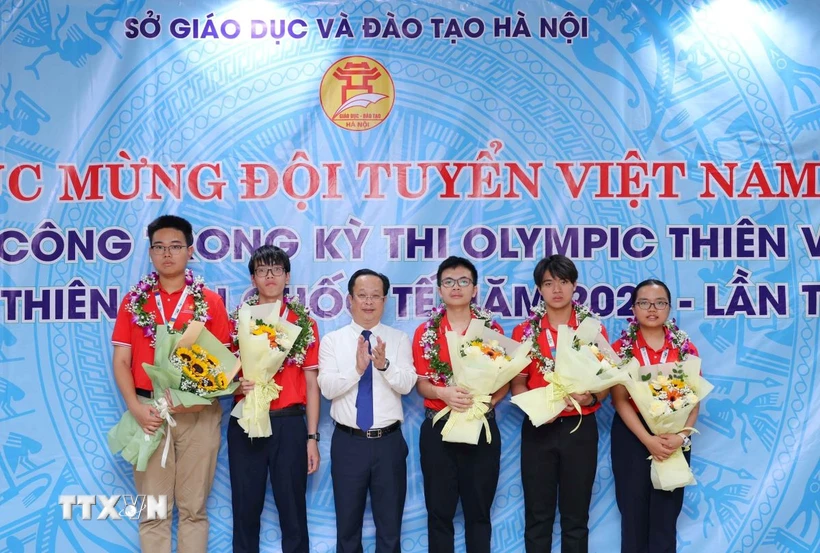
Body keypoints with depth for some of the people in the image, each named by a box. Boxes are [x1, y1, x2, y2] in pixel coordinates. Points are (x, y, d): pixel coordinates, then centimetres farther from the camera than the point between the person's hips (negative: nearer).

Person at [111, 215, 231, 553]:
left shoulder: (210, 302, 3)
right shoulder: (134, 301, 7)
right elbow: (121, 361, 4)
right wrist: (136, 407, -11)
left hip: (198, 413, -1)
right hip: (149, 413, 1)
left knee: (193, 507, 6)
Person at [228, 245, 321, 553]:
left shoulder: (304, 323, 4)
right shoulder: (237, 320, 6)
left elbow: (311, 383, 3)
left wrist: (313, 437, -1)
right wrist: (238, 385, -14)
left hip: (289, 425, -1)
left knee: (293, 509, 4)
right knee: (245, 508, 7)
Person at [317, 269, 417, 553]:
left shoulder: (399, 339, 3)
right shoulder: (332, 340, 2)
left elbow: (406, 384, -10)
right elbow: (327, 388, -10)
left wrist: (384, 365, -28)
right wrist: (357, 369, -25)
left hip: (389, 441, 0)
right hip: (348, 442, 0)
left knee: (390, 523, 10)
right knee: (348, 523, 12)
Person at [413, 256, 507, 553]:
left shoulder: (491, 329, 4)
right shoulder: (425, 332, 3)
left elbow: (504, 380, 4)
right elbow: (421, 383, 3)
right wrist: (444, 393, -17)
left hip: (482, 427, 0)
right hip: (438, 428, 0)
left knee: (479, 510, 7)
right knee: (439, 511, 6)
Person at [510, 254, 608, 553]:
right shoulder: (525, 331, 4)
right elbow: (517, 384, 3)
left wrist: (591, 398, -17)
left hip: (580, 429, 0)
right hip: (538, 428, 0)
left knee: (576, 515, 7)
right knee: (538, 515, 6)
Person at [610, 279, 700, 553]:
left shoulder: (685, 348, 5)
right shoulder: (621, 348, -1)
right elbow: (620, 400, -8)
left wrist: (682, 435, -16)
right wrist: (648, 439, -19)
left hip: (674, 438, 1)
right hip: (632, 436, -1)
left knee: (666, 513, 5)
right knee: (633, 511, 4)